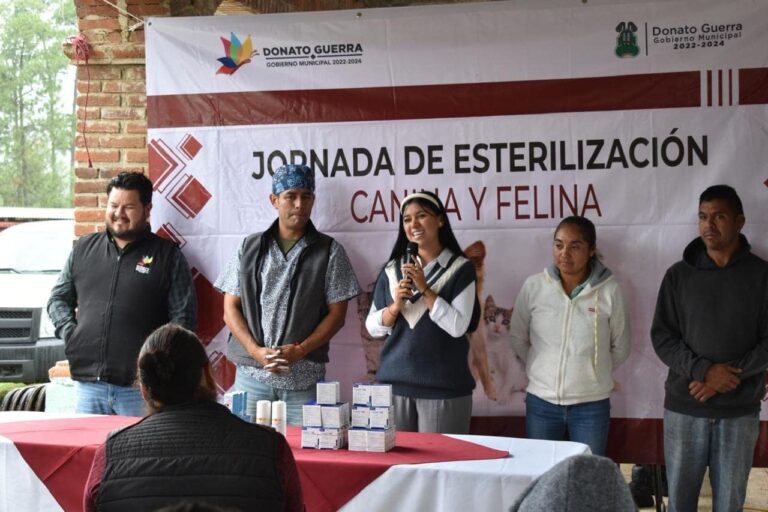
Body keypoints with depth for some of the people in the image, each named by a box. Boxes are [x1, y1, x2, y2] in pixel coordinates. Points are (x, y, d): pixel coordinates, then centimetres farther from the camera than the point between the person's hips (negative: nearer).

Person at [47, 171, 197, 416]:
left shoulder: (168, 256, 3)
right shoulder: (84, 249, 15)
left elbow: (184, 316, -1)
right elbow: (58, 298, 22)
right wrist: (68, 330, 3)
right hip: (88, 383, 4)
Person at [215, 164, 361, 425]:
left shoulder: (330, 251, 4)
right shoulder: (250, 248, 10)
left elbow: (336, 314, 2)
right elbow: (231, 309, 8)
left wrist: (300, 350, -11)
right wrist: (256, 351, -7)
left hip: (305, 378, -1)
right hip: (251, 373, 2)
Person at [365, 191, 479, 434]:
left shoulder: (460, 269, -2)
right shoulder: (392, 269, 9)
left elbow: (458, 326, -12)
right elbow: (372, 327, 9)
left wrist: (425, 289, -14)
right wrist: (395, 306, -9)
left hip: (443, 388, -3)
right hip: (394, 383, 3)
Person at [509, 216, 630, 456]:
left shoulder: (609, 291, -8)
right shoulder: (534, 287, -4)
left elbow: (620, 348, 4)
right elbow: (518, 339, 8)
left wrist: (592, 373, 10)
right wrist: (540, 369, 10)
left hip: (591, 405, -1)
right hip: (541, 400, 1)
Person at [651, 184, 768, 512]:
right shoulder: (679, 275, 3)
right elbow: (662, 337, -1)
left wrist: (730, 377, -15)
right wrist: (704, 370, -16)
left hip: (739, 410, -1)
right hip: (684, 407, 1)